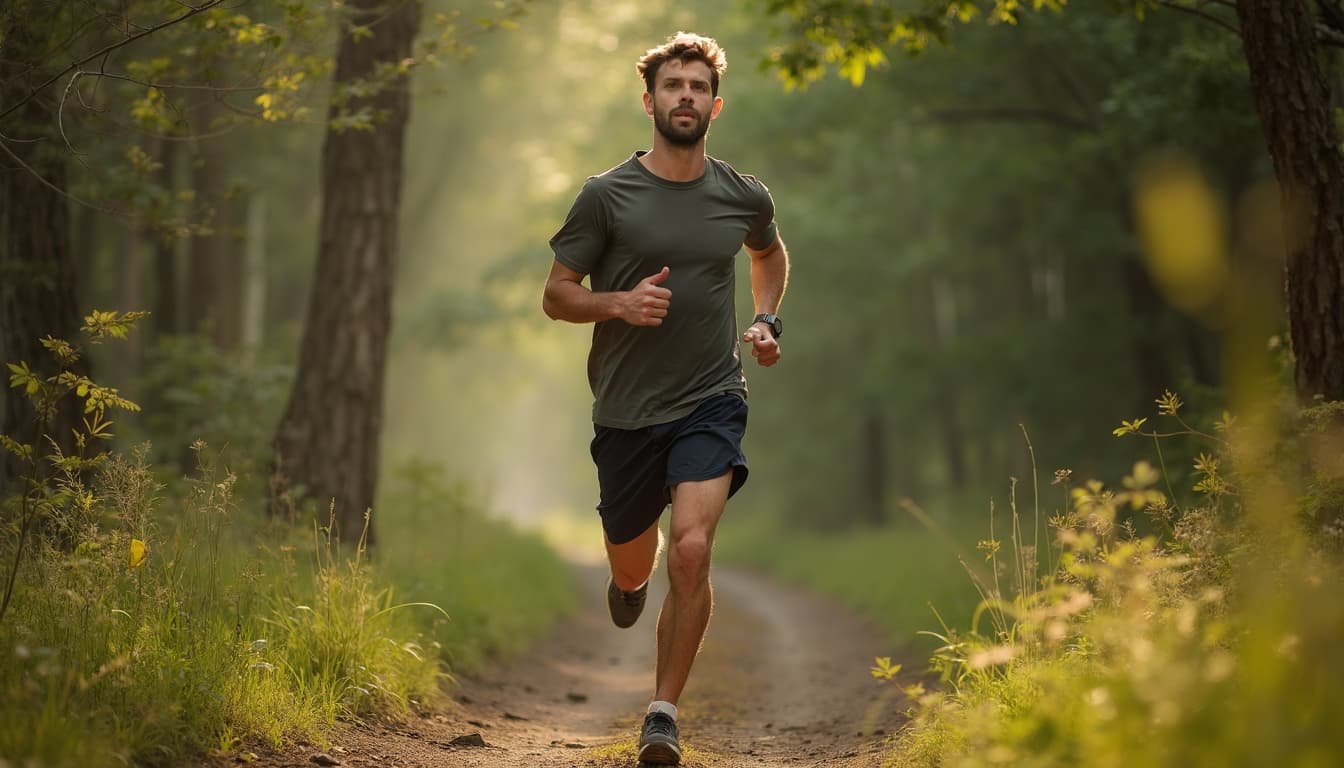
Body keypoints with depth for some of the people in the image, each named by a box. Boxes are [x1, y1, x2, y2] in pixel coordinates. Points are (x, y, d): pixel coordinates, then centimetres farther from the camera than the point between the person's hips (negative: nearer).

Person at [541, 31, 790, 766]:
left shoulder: (745, 197, 3)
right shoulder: (607, 196, -6)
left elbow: (769, 253, 26)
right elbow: (556, 296, -1)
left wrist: (767, 321, 10)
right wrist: (621, 302, -20)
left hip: (711, 402, 0)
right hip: (627, 409, 0)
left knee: (691, 550, -21)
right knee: (631, 567, 16)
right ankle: (632, 580, 56)